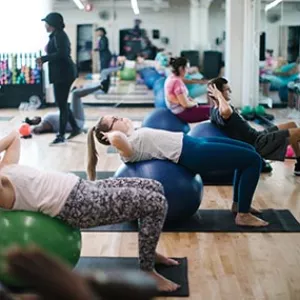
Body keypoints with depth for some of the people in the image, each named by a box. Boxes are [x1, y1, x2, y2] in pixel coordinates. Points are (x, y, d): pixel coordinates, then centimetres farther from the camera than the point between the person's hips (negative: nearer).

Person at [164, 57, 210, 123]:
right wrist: (194, 103, -6)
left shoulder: (172, 77, 6)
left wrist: (193, 101, 6)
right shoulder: (177, 82, -24)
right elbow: (185, 104, -25)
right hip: (182, 113, -10)